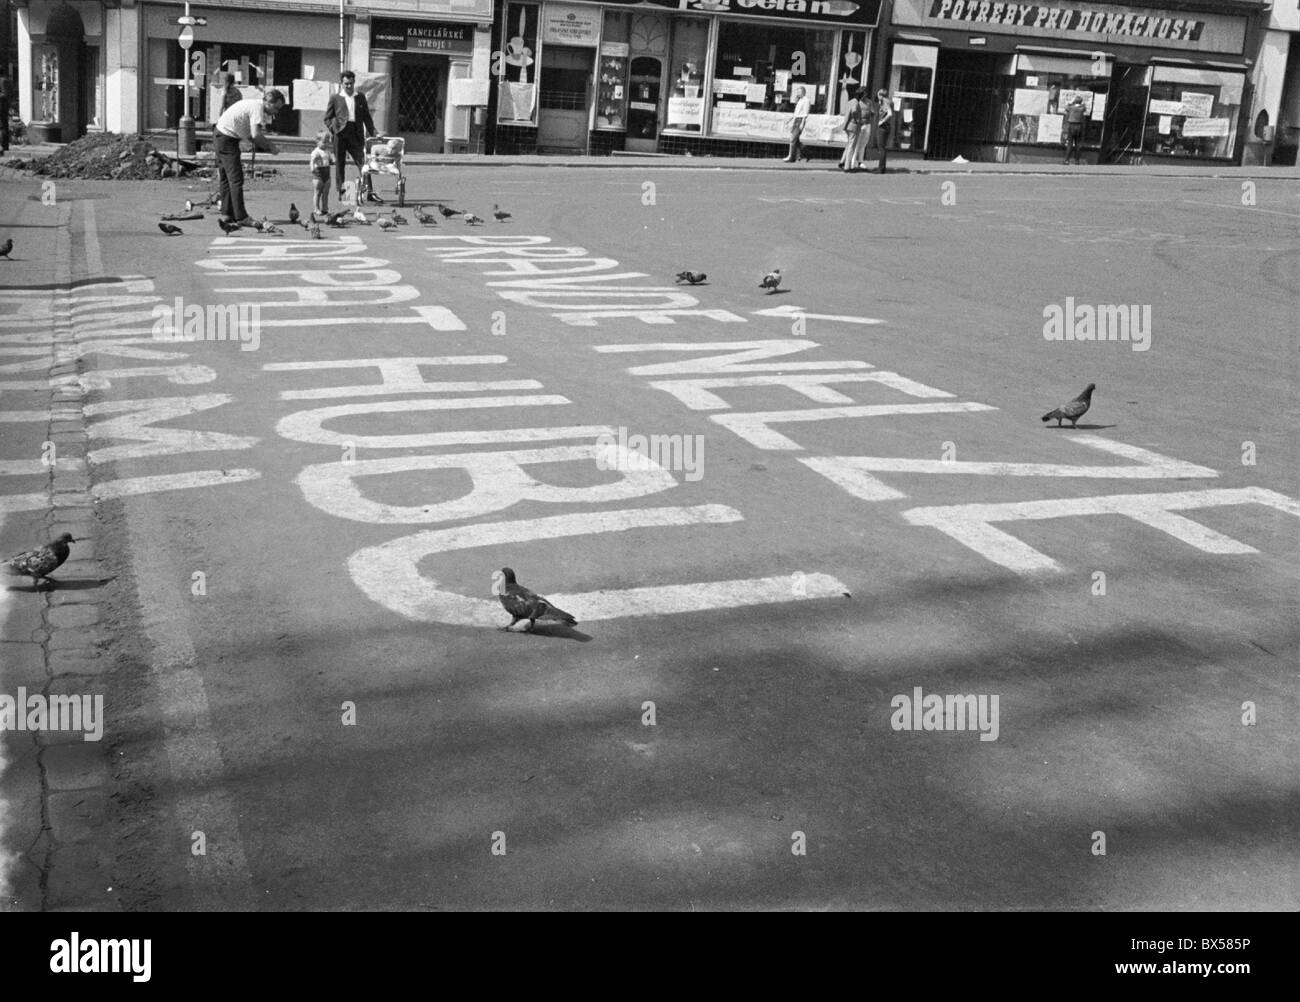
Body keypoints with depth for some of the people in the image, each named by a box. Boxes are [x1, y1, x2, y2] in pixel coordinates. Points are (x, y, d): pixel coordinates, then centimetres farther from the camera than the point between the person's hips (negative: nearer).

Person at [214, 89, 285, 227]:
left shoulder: (255, 105, 14)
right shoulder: (258, 107, -17)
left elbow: (250, 135, 10)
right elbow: (256, 135, -26)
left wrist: (268, 146, -3)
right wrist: (271, 148, -14)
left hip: (220, 134, 10)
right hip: (227, 136, -10)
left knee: (226, 177, 15)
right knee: (236, 178, -11)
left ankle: (227, 213, 22)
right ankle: (241, 217, -13)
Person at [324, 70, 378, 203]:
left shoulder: (360, 97, 15)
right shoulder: (335, 98, 8)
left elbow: (366, 117, 16)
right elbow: (327, 118, 9)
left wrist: (373, 132, 5)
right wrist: (334, 128, -7)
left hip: (356, 134, 1)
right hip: (340, 134, -1)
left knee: (363, 162, -8)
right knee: (340, 164, 3)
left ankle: (369, 192, -11)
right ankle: (341, 191, 11)